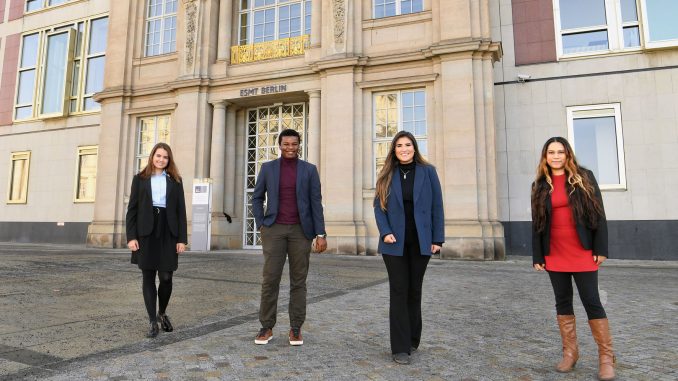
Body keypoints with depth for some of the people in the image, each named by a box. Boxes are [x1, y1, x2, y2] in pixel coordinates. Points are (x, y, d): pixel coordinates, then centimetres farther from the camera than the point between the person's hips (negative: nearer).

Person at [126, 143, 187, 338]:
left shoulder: (175, 181, 9)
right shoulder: (140, 179, 8)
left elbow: (181, 210, 5)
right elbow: (132, 208, 4)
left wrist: (182, 239, -2)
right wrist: (131, 236, -6)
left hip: (168, 233, 0)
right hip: (146, 233, 0)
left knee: (166, 277, 0)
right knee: (148, 277, 2)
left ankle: (162, 313, 27)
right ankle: (153, 322, 12)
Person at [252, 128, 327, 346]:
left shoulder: (309, 170, 3)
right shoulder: (268, 168, 6)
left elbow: (316, 203, 1)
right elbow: (257, 198, 12)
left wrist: (321, 234, -5)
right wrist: (261, 225, 1)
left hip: (300, 230, 0)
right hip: (274, 230, 0)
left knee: (298, 280, 5)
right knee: (270, 279, -1)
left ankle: (296, 328, 14)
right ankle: (266, 328, 11)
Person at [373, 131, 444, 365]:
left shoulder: (427, 172, 2)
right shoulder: (387, 175, 5)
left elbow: (436, 207, 1)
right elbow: (379, 206, 3)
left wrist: (437, 239, -3)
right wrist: (385, 232, -12)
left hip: (420, 241, 0)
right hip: (395, 242, 0)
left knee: (414, 290, 11)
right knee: (399, 291, 0)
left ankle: (413, 339, 28)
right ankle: (400, 347, 5)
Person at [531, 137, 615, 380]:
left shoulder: (584, 178, 1)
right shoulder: (540, 186, 7)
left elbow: (598, 214, -2)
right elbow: (536, 223, 6)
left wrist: (601, 248, -8)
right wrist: (537, 256, 3)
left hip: (583, 253, -3)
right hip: (555, 255, 3)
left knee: (592, 302, 0)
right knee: (563, 302, 9)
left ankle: (606, 357, 13)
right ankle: (569, 353, 20)